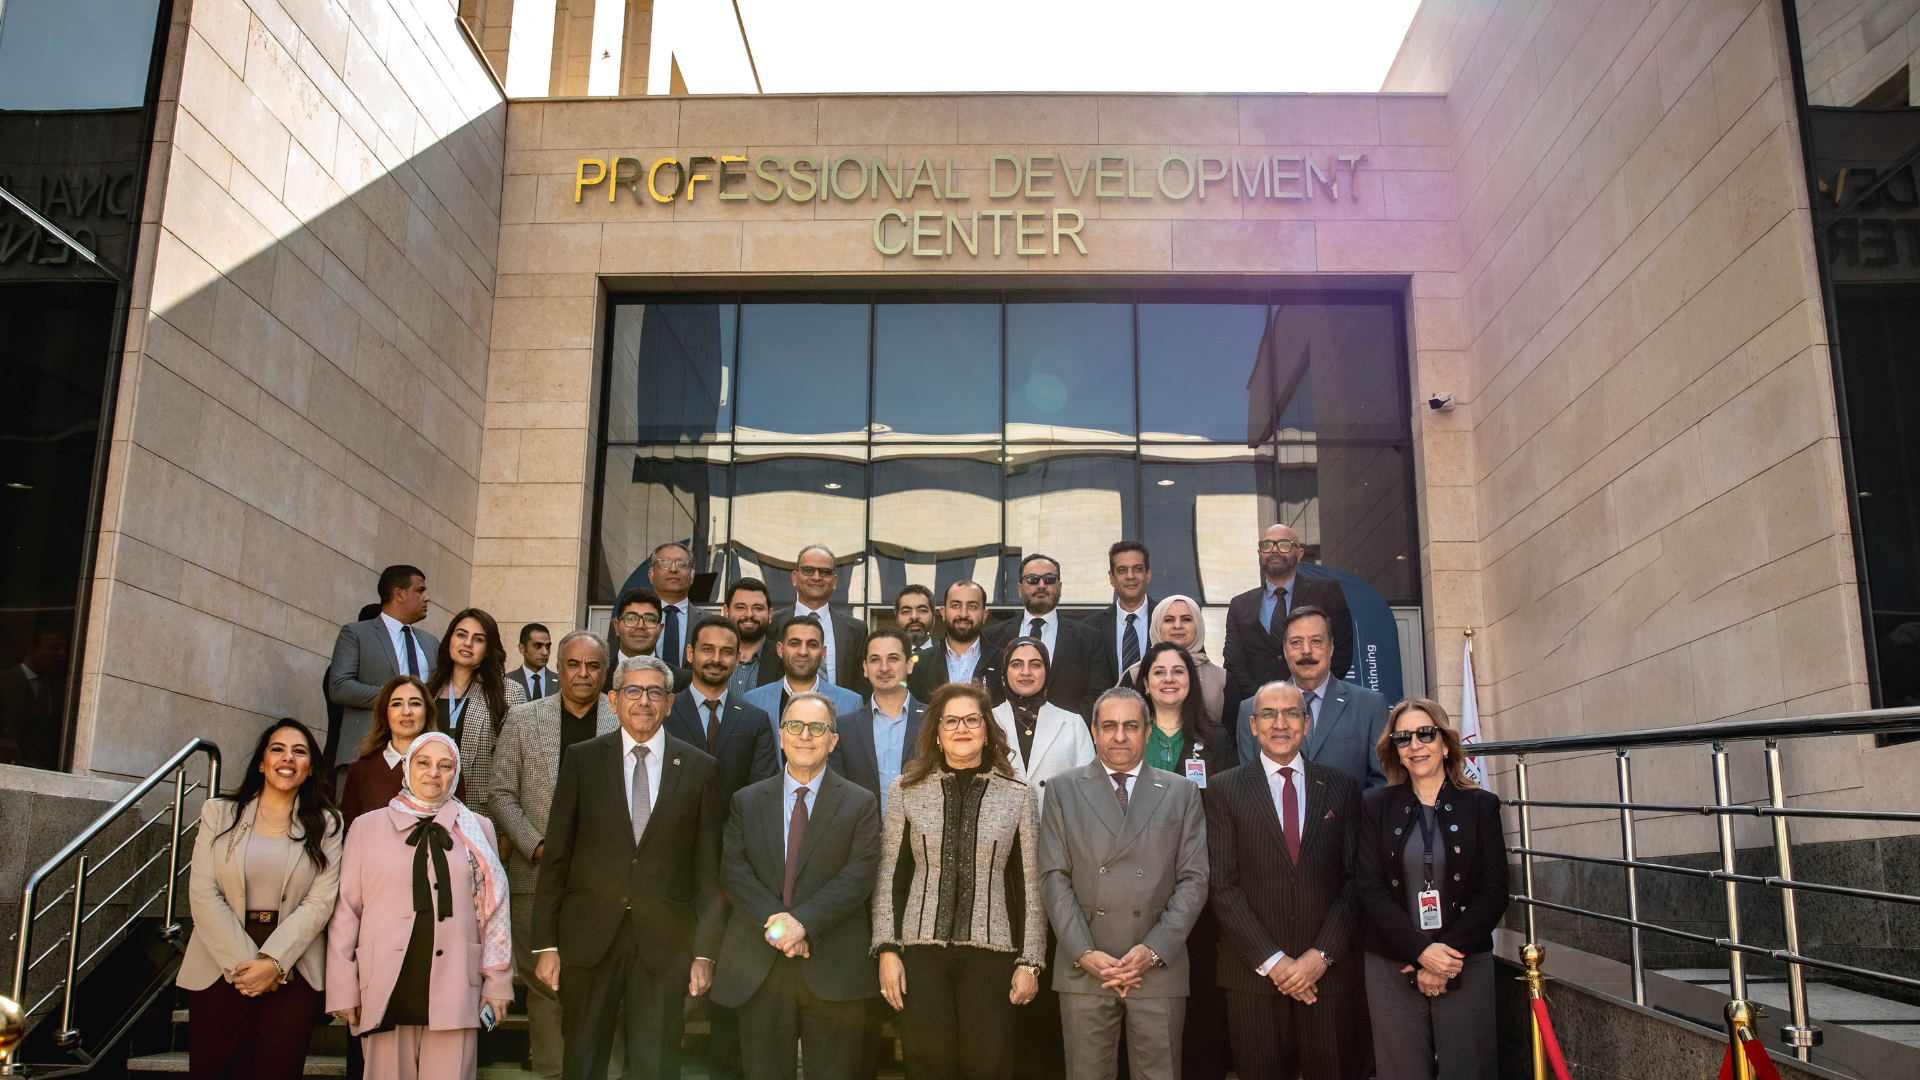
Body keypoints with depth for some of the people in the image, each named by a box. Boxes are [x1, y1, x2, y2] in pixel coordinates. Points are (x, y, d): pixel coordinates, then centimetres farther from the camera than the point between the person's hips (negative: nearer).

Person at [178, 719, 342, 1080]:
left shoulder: (326, 826, 5)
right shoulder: (219, 813, 6)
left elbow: (319, 903, -2)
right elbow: (203, 894, -2)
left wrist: (272, 963, -14)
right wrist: (242, 963, -10)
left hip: (291, 975, 0)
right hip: (220, 970, 0)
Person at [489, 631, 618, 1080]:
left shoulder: (625, 722, 4)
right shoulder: (523, 718, 7)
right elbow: (501, 794, 5)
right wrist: (537, 846, -5)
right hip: (539, 875, 1)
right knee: (544, 985, 4)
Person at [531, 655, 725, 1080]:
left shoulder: (700, 768, 3)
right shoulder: (581, 760, 4)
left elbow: (709, 867, 3)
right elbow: (556, 856, 3)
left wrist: (706, 951, 0)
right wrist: (546, 943, -2)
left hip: (664, 944, 0)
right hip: (588, 939, 1)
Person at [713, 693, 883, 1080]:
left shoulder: (861, 803, 4)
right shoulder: (747, 801, 10)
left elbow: (859, 874, -7)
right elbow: (732, 870, 0)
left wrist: (804, 920, -18)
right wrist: (772, 919, -16)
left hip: (833, 966, -1)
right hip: (758, 967, 2)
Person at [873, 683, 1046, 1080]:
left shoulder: (1018, 797, 5)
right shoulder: (907, 791, 6)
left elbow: (1030, 886, 5)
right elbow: (888, 877, 6)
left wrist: (1030, 962, 1)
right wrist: (887, 950, -1)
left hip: (991, 954, 0)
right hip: (922, 949, 0)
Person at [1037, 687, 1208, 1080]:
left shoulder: (1182, 792, 10)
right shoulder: (1064, 790, 9)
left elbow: (1194, 879, 4)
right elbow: (1054, 878, 2)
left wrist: (1154, 951, -8)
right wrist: (1084, 953, -8)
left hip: (1159, 967, 0)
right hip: (1083, 969, 0)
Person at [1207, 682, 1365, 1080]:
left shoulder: (1342, 787, 7)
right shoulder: (1225, 789, 2)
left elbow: (1356, 879, 3)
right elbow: (1223, 886, -3)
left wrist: (1322, 954, -8)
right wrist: (1271, 960, -10)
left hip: (1329, 971, 1)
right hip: (1254, 974, -1)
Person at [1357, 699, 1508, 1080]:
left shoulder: (1480, 805, 5)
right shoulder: (1375, 807, 5)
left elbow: (1494, 891, 0)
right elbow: (1369, 888, -2)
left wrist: (1450, 954, -10)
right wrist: (1422, 951, -13)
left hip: (1466, 965, 0)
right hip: (1392, 969, 0)